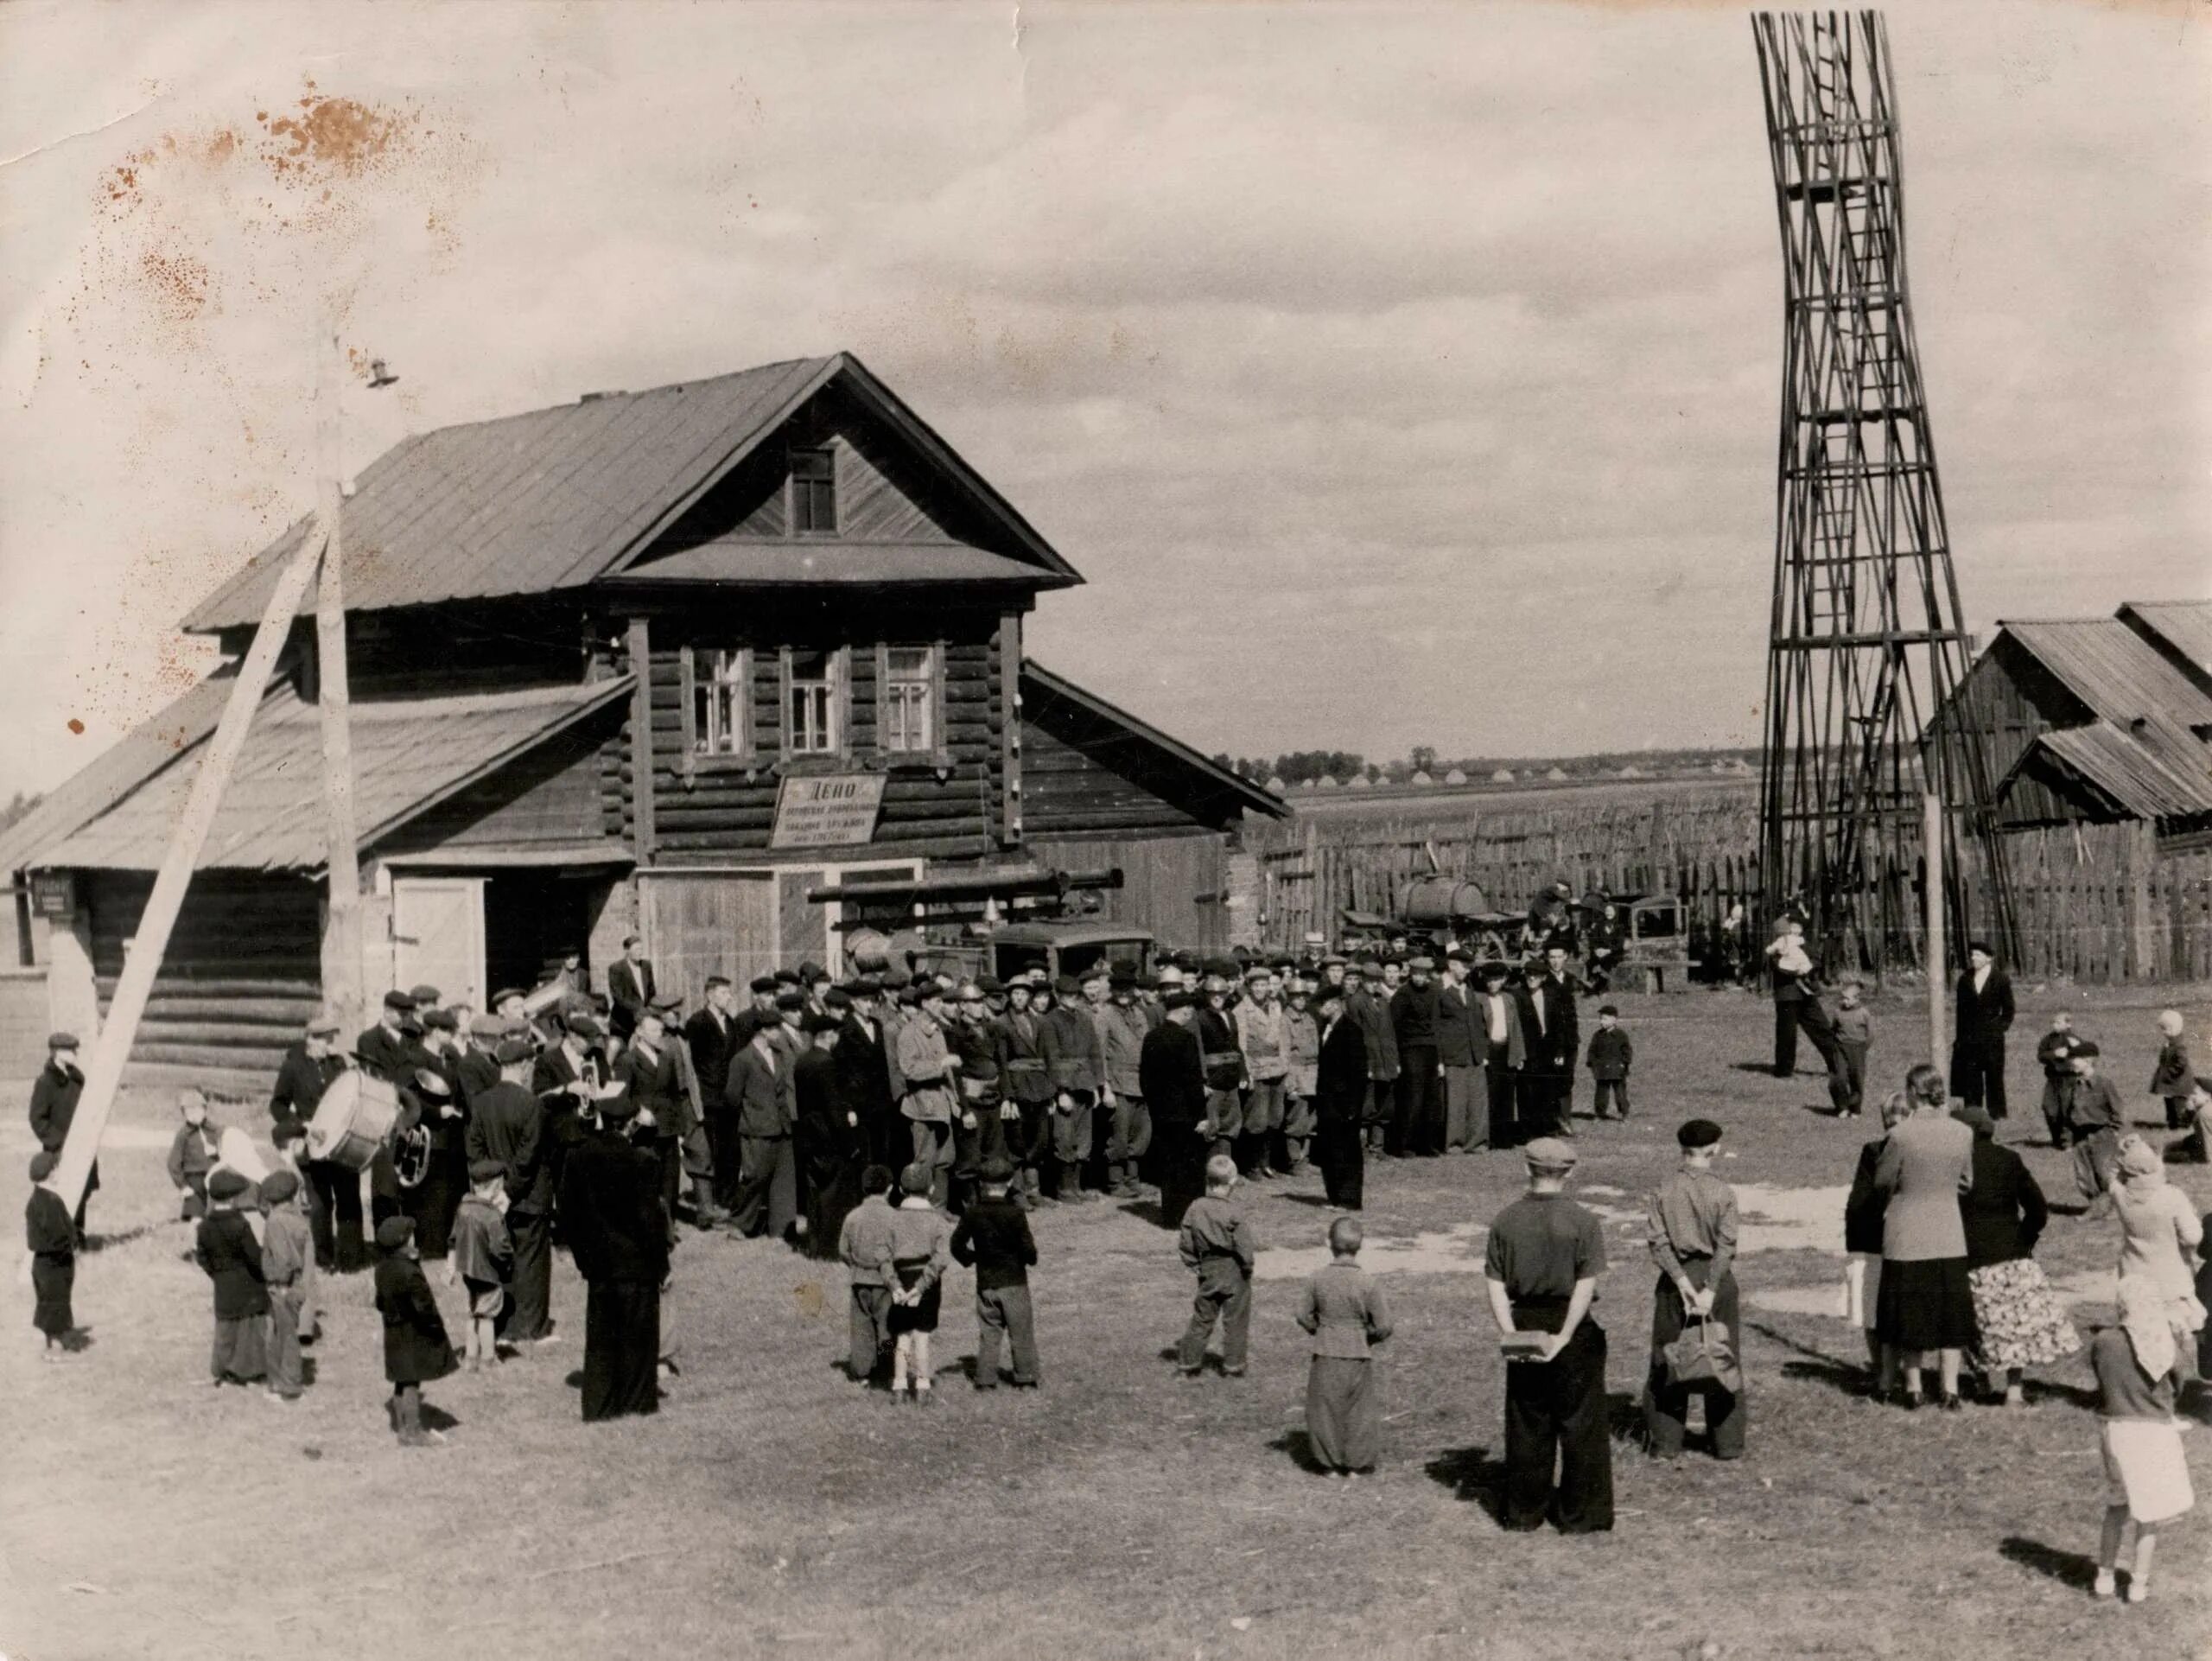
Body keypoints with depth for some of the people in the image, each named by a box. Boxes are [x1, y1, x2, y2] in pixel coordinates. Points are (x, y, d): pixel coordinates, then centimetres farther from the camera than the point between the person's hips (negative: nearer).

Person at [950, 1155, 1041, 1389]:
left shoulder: (972, 1213, -3)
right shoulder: (1015, 1212, -14)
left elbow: (957, 1244, 2)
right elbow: (1027, 1247, -14)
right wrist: (1031, 1258, 7)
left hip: (985, 1283, 3)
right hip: (1014, 1282, -3)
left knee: (988, 1333, 10)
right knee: (1021, 1332, 8)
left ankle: (986, 1380, 6)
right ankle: (1026, 1378, 10)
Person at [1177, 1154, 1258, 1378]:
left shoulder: (1195, 1208, -4)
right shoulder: (1235, 1213, -19)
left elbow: (1185, 1243, 2)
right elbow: (1246, 1246, -17)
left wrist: (1194, 1265, 12)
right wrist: (1247, 1265, 0)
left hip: (1208, 1270, 4)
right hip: (1234, 1272, -4)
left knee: (1201, 1318, 15)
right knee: (1235, 1320, 9)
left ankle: (1189, 1362, 18)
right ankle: (1233, 1366, 14)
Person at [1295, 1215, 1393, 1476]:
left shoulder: (1318, 1278, -9)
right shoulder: (1368, 1283, -14)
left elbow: (1303, 1315, -1)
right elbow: (1383, 1326, -11)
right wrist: (1370, 1336, 9)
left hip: (1326, 1356, 1)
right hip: (1358, 1357, -1)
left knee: (1326, 1409, 15)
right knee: (1359, 1412, 14)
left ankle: (1331, 1464, 21)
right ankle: (1354, 1465, 21)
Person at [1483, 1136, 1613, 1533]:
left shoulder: (1506, 1221, 0)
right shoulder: (1582, 1222, -10)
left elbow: (1495, 1284, -4)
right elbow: (1585, 1286, -16)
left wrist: (1509, 1333, -7)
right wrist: (1564, 1336, -15)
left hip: (1524, 1326, 3)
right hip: (1572, 1325, -3)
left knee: (1526, 1423, 13)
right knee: (1580, 1424, 7)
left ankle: (1524, 1511, 20)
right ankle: (1581, 1515, 11)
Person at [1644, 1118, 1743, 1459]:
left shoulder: (1663, 1192, -3)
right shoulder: (1723, 1193, -8)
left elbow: (1658, 1241, -9)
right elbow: (1726, 1245, -13)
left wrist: (1682, 1282, -13)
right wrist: (1710, 1290, -15)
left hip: (1675, 1278, 1)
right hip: (1716, 1277, -1)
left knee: (1668, 1361, 10)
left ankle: (1666, 1443, 11)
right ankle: (1727, 1444, 15)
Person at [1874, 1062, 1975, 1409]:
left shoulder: (1902, 1135, -18)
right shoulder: (1962, 1133, -6)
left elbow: (1882, 1179, -7)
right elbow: (1967, 1182, 7)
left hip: (1907, 1235, -3)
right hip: (1949, 1236, 3)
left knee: (1910, 1312, 10)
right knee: (1950, 1311, 12)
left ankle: (1914, 1387, 17)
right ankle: (1950, 1388, 10)